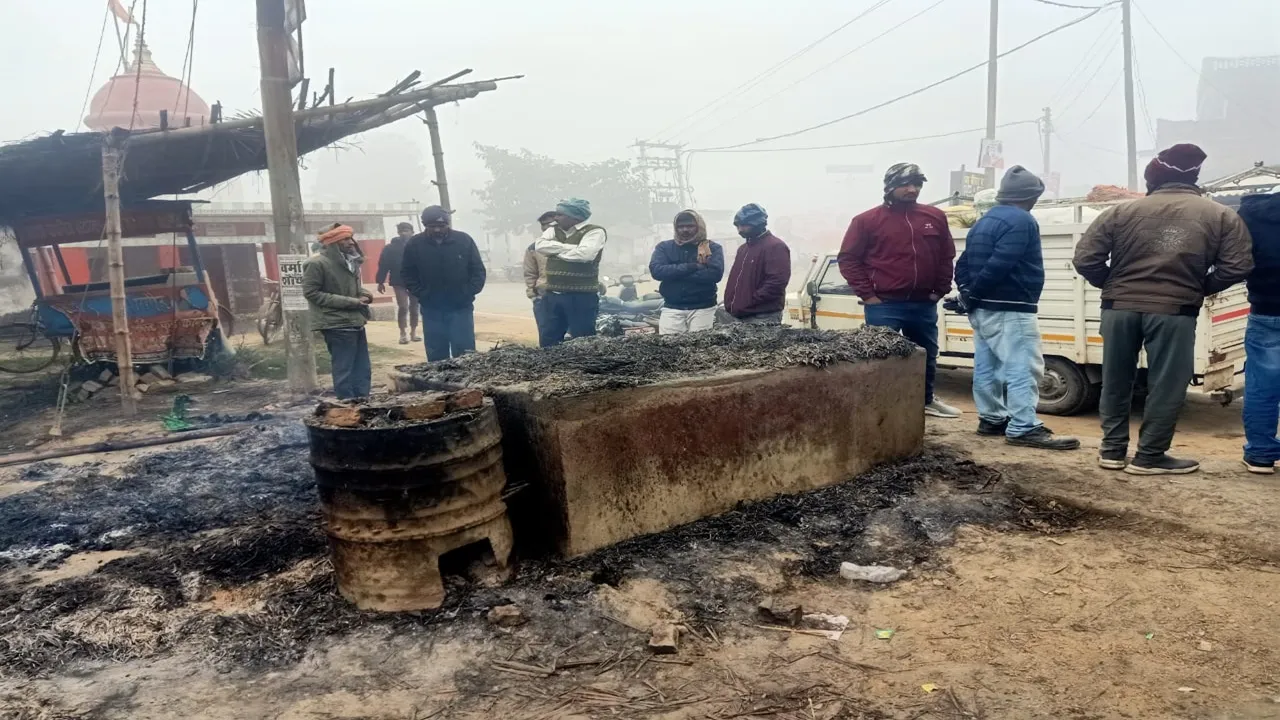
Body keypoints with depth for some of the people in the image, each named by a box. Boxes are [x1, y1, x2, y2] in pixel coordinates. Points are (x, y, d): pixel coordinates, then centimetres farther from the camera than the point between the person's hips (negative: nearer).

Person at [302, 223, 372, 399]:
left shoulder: (350, 260, 12)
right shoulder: (316, 263, -13)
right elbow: (311, 293, -15)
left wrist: (363, 293, 0)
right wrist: (350, 302, -18)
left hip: (355, 323, 8)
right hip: (337, 326, -8)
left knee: (363, 371, 12)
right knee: (344, 372, -2)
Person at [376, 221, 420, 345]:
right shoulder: (390, 248, -1)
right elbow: (383, 265, -2)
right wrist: (380, 282, -5)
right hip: (399, 282, -1)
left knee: (414, 308, 10)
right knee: (403, 307, -10)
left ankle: (413, 332, 21)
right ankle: (403, 334, -3)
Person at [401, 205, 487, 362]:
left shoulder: (464, 240, -4)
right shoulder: (415, 244, -2)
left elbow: (478, 271, 2)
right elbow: (407, 274, 7)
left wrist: (467, 294, -8)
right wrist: (422, 295, -4)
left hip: (461, 308, -1)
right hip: (431, 310, 1)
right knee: (436, 357, 7)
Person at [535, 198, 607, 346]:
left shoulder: (594, 232, -7)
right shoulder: (553, 230, 12)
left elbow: (584, 254, -23)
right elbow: (540, 245, -6)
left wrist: (556, 251, -8)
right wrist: (570, 247, -14)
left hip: (582, 296, -6)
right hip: (553, 295, 6)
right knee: (548, 340, 11)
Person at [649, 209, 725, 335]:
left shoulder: (713, 248, 3)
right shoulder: (664, 247, 7)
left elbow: (715, 274, -13)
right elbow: (656, 271, -9)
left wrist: (675, 274, -12)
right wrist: (692, 267, -15)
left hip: (703, 308, -1)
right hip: (672, 308, 1)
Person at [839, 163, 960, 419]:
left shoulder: (935, 217, 7)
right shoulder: (867, 220, -5)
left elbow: (947, 256, 15)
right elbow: (848, 259, -5)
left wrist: (940, 290, 7)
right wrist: (867, 294, -9)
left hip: (924, 305, 5)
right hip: (884, 306, -5)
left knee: (928, 356, 18)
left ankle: (927, 400, 37)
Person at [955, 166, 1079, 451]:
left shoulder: (984, 221, 17)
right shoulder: (1021, 221, -13)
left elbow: (963, 263, 14)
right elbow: (998, 266, -22)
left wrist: (968, 294, 5)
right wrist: (973, 294, -12)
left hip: (983, 309, 10)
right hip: (1009, 310, -10)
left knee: (987, 366, 13)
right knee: (1023, 368, -8)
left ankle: (992, 418, 21)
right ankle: (1023, 428, -9)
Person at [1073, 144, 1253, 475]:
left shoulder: (1122, 211, 4)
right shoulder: (1221, 216, 4)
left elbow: (1085, 259, 0)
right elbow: (1237, 266, -3)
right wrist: (1199, 288, 11)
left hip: (1120, 307, 2)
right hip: (1175, 311, -2)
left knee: (1116, 381, 13)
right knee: (1165, 385, 7)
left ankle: (1113, 450, 19)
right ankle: (1150, 457, 11)